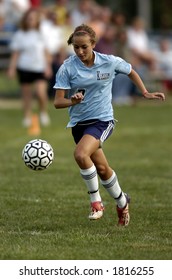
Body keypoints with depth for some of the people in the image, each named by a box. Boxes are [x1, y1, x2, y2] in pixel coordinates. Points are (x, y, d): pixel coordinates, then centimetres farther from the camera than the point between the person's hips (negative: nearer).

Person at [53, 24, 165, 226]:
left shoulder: (110, 62, -9)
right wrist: (72, 101, -32)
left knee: (81, 154, -28)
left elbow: (131, 72, 13)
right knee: (102, 168, 13)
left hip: (102, 120, -3)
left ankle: (96, 201, -12)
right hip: (78, 123, 3)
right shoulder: (67, 68, -10)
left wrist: (145, 93, 7)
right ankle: (122, 202, 39)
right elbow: (58, 102, -12)